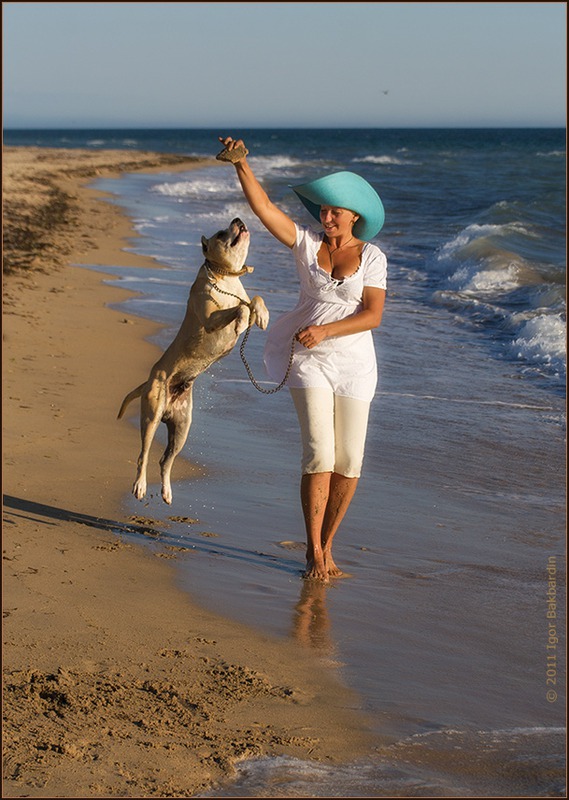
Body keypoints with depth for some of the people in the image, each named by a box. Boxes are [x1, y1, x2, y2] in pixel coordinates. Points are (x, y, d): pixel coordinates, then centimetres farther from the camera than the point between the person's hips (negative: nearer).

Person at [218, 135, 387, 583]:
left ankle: (326, 545, 19)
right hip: (309, 361, 0)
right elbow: (263, 207, -9)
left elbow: (373, 315, -12)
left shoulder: (371, 257, -2)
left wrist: (325, 331, -23)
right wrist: (241, 164, -22)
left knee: (349, 463, 1)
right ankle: (315, 555, -3)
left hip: (354, 364, 1)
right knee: (319, 456, -12)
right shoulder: (307, 243, 1)